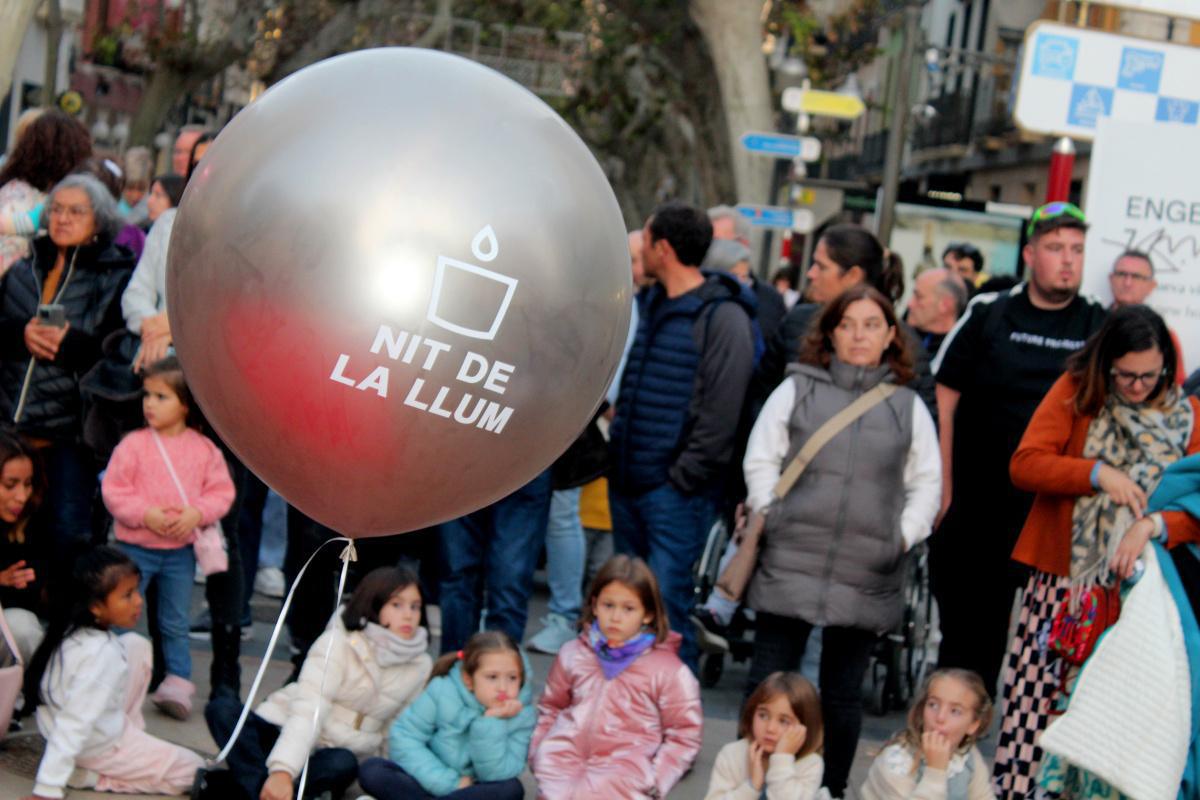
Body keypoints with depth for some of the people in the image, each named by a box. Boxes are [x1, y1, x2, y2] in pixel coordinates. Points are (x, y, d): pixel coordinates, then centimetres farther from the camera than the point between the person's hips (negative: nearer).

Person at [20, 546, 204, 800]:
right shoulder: (103, 653, -33)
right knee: (192, 769, 5)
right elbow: (72, 724, -34)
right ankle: (95, 777, -3)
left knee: (137, 646, 13)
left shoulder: (72, 631, -8)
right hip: (98, 747, -9)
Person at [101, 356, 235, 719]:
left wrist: (196, 513, -17)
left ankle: (178, 683, 19)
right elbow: (114, 490, -9)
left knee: (176, 624, 11)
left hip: (181, 550, 1)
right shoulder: (133, 445, -8)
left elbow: (221, 491, 0)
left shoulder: (203, 448, -2)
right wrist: (147, 515, -20)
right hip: (135, 547, -1)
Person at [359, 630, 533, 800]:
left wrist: (491, 722, -30)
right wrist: (449, 784, -20)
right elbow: (403, 739, -15)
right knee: (371, 770, -24)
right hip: (430, 784, 0)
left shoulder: (521, 713, -13)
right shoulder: (443, 691, -14)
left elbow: (494, 776, -19)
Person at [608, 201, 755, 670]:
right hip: (627, 481, 8)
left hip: (677, 490, -8)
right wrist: (615, 450, 14)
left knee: (667, 604, -9)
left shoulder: (723, 317, -11)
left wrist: (682, 476, -15)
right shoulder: (645, 305, 15)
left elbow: (722, 410, -15)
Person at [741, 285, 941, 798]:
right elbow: (760, 461, 6)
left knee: (843, 694, 9)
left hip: (866, 576, 1)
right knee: (769, 684, 0)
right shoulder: (796, 391, 6)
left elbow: (926, 483, 13)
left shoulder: (909, 408, 10)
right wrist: (772, 519, -3)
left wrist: (904, 536, 1)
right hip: (791, 563, -1)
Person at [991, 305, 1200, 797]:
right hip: (1061, 579, 0)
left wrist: (1152, 525, -19)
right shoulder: (1075, 391, 3)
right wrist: (1097, 473, -17)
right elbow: (1024, 465, -5)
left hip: (1134, 587, 1)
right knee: (1034, 698, -5)